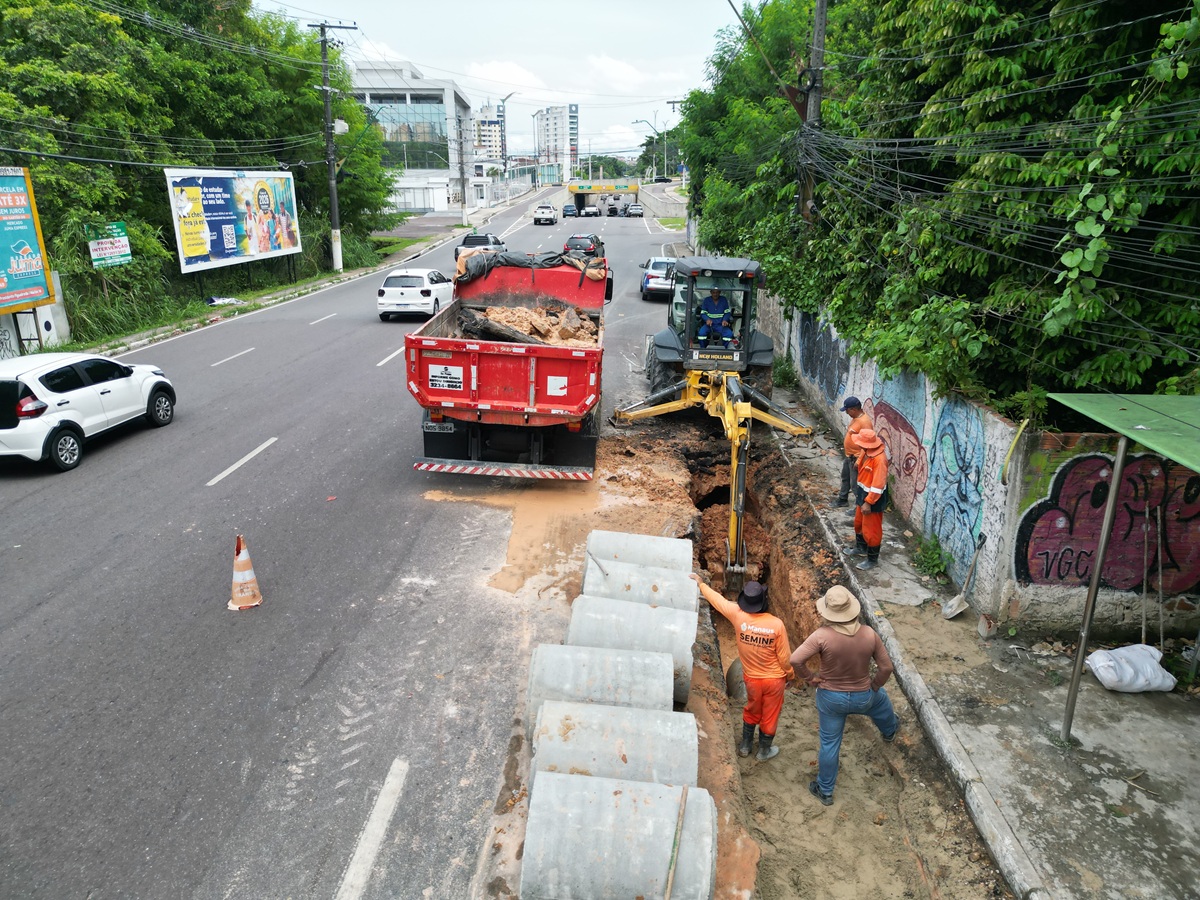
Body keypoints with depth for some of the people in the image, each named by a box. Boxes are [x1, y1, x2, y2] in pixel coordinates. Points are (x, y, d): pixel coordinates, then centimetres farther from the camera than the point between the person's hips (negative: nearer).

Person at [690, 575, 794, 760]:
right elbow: (784, 656, -15)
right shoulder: (776, 624, -25)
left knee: (751, 711, 27)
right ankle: (764, 751, 36)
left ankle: (745, 746, 41)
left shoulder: (738, 616, -20)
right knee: (770, 716, 19)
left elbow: (716, 599, -4)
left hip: (752, 678, 3)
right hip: (774, 679, -2)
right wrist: (790, 675, 4)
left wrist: (700, 583, 13)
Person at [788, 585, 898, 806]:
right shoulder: (869, 634, -21)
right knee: (881, 699, 37)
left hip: (831, 698, -2)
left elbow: (795, 659, -31)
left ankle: (825, 791, 34)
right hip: (862, 697, 2)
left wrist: (809, 678, -13)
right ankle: (890, 731, 67)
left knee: (829, 744, 17)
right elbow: (886, 668, -11)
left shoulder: (822, 636, -29)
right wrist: (874, 685, 6)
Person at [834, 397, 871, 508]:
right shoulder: (855, 417, 2)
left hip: (856, 458, -10)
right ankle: (843, 499, 41)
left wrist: (859, 461, -25)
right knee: (845, 478, 24)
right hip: (849, 455, 10)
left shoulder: (864, 421, -28)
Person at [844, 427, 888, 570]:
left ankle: (872, 559, 23)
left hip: (874, 497, -9)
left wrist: (868, 502, -23)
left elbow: (878, 485, -28)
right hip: (863, 493, 9)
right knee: (859, 523, 26)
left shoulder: (880, 459, -32)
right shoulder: (866, 451, -4)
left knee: (871, 529, 6)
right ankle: (860, 548, 47)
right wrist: (858, 493, 19)